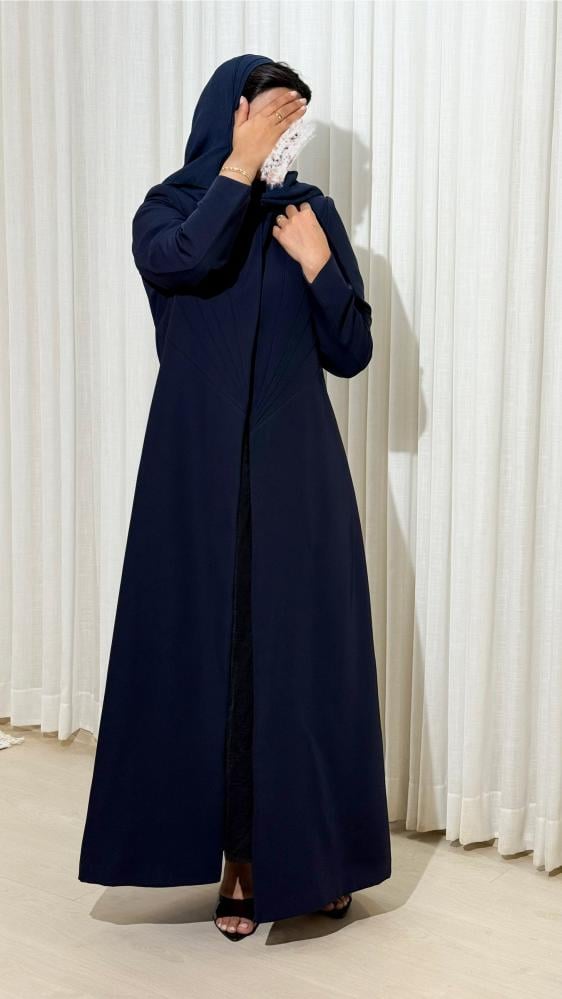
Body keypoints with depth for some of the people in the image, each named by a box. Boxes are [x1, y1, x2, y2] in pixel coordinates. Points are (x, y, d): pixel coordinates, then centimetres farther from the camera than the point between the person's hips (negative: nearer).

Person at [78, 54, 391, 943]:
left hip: (296, 468, 1)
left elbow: (351, 353, 3)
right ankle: (238, 853, 13)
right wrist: (241, 160, -15)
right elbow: (186, 259, -24)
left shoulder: (310, 211, 7)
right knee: (211, 649, 2)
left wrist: (318, 265, -10)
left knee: (301, 650, 2)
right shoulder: (168, 208, 3)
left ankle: (311, 851, 16)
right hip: (202, 468, -1)